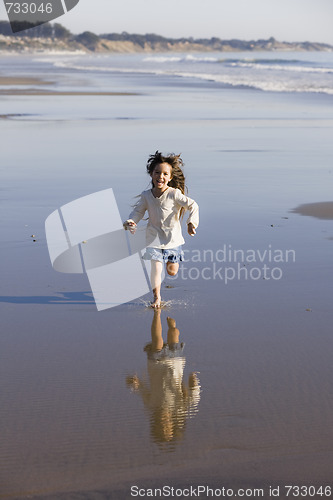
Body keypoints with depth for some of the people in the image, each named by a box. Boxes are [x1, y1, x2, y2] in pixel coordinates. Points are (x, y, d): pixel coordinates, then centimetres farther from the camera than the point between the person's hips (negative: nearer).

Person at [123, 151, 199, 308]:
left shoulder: (174, 194, -17)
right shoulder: (146, 196, -7)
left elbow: (193, 205, -19)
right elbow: (138, 211, 4)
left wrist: (191, 222, -33)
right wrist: (131, 221, -16)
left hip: (173, 237, -1)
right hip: (154, 237, 1)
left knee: (172, 272, 7)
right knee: (156, 268, -11)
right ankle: (156, 297, 9)